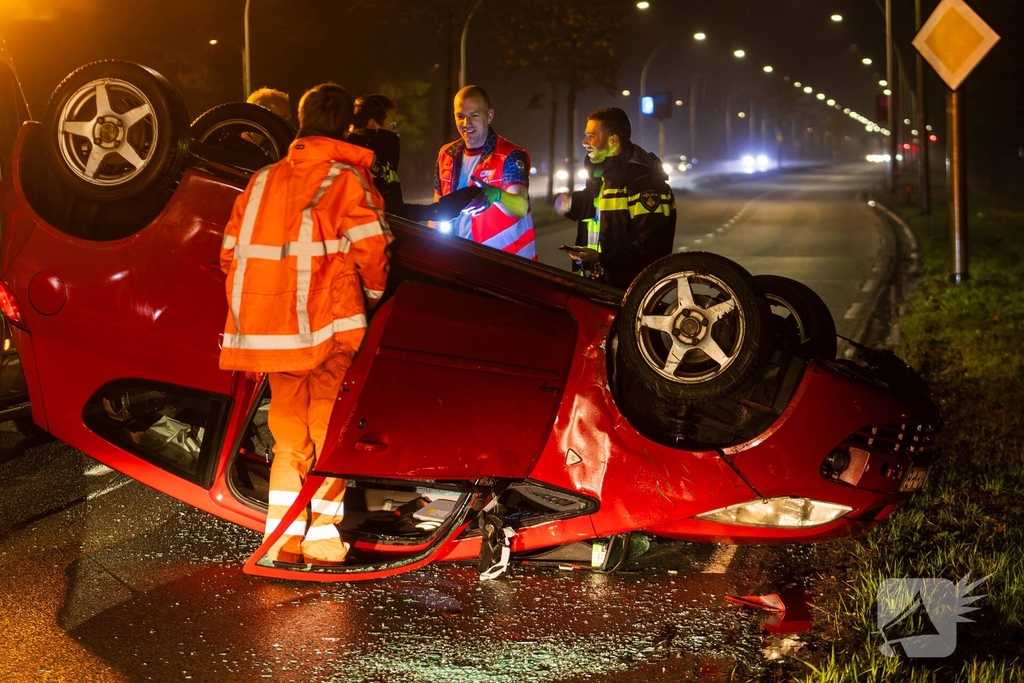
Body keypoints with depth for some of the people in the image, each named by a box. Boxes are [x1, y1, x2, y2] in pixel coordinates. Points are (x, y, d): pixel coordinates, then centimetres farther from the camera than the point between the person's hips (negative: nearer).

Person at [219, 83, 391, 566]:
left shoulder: (263, 181, 13)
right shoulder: (347, 179, -3)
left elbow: (231, 253, 13)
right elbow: (370, 247, -11)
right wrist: (374, 294, 7)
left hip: (270, 327, 5)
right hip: (330, 326, -5)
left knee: (289, 430, 14)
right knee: (331, 427, 4)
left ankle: (282, 535, 12)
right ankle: (322, 535, 2)